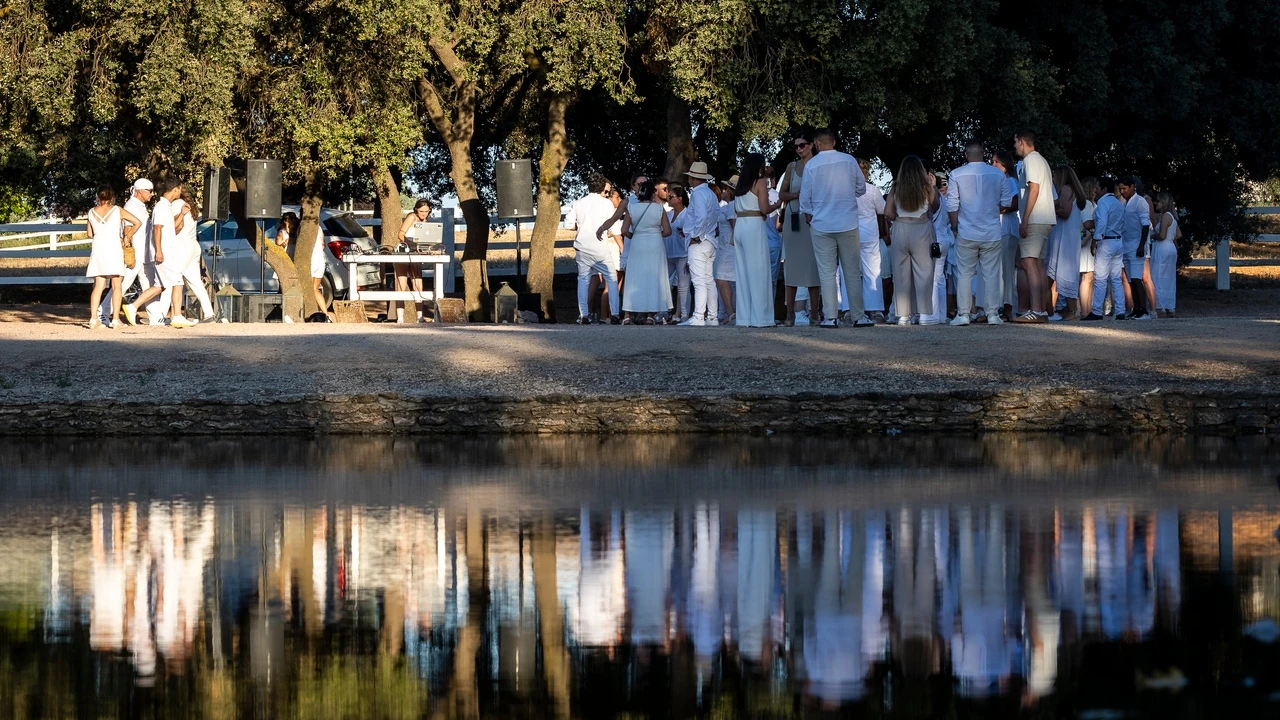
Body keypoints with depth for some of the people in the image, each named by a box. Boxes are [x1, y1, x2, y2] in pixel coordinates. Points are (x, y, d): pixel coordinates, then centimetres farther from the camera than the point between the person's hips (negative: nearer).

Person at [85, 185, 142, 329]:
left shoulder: (92, 212, 6)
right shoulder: (118, 211, -2)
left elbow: (90, 234, 13)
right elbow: (137, 223, -4)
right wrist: (127, 237, 5)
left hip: (98, 248, 3)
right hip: (114, 248, -3)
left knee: (98, 286, 4)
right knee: (116, 286, 2)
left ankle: (93, 318, -6)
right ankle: (115, 319, -2)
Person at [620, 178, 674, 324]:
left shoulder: (631, 207, -2)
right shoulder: (659, 208, -4)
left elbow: (624, 231, -5)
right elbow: (667, 231, -5)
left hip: (637, 245, 1)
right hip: (656, 246, -1)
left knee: (635, 279, 6)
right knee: (653, 279, 5)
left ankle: (628, 315, 1)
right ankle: (650, 315, 2)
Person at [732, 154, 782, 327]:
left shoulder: (741, 184, 15)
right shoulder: (761, 182, -4)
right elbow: (765, 209, -10)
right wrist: (778, 204, 7)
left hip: (739, 228, 7)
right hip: (755, 227, -7)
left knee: (743, 273, 9)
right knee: (758, 272, -4)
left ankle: (745, 317, 9)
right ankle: (760, 317, -6)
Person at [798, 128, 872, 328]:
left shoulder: (811, 165, -7)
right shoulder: (849, 160, -2)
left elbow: (805, 197, 0)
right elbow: (862, 188, 9)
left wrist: (808, 214, 18)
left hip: (821, 225, -1)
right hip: (848, 223, 1)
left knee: (827, 273, 3)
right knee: (853, 272, 7)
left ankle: (830, 317, 0)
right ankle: (858, 316, 7)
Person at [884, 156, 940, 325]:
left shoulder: (896, 187, -1)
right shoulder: (926, 186, -5)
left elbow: (888, 213, -3)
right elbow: (935, 208, 8)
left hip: (900, 230, 2)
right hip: (922, 229, -2)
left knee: (901, 273, 7)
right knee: (923, 272, 3)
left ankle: (903, 315, 6)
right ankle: (923, 313, -2)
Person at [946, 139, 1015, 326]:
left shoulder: (957, 174, -5)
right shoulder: (997, 174, -1)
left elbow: (952, 206, -4)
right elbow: (1007, 202, 4)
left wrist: (955, 226, 8)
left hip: (966, 233, -1)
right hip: (992, 233, 1)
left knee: (964, 274, 5)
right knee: (991, 274, 5)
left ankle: (963, 313, 2)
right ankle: (992, 314, 3)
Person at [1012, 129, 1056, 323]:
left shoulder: (1031, 160, -7)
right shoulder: (1041, 160, 23)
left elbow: (1034, 189, -18)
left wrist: (1025, 220, -20)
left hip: (1034, 220, -10)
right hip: (1046, 220, 10)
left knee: (1028, 262, -15)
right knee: (1038, 264, 10)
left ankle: (1035, 311, -23)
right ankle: (1041, 311, 9)